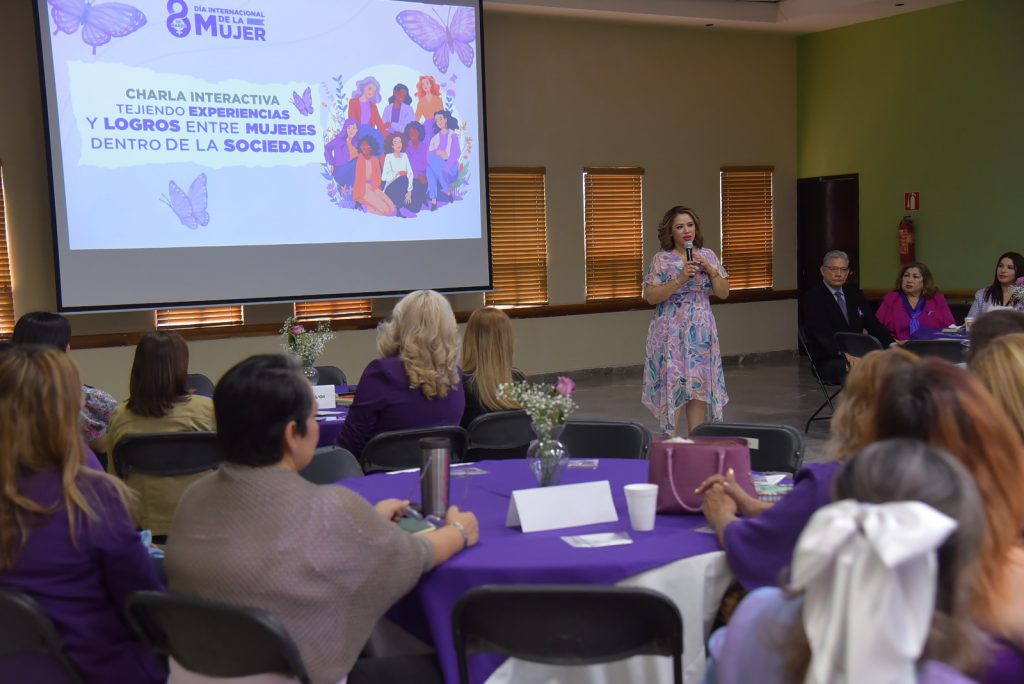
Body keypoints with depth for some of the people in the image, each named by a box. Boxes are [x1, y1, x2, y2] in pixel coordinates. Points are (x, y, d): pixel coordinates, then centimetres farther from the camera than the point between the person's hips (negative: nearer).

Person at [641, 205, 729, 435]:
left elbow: (723, 293, 5)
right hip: (671, 333, -3)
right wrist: (679, 280, -19)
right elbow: (650, 296, -11)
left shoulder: (708, 255, 7)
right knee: (671, 386, -3)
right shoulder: (661, 260, -4)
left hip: (701, 332, 4)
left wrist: (710, 269, -9)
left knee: (700, 385, 5)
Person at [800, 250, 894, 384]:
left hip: (858, 355, 6)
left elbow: (873, 324, 11)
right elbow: (823, 333, -19)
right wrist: (845, 353, -35)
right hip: (828, 361, -6)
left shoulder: (854, 292, 17)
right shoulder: (812, 297, -4)